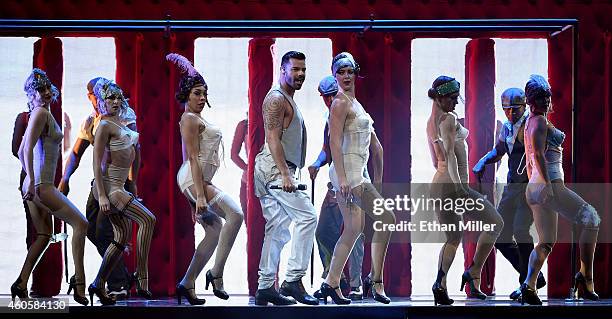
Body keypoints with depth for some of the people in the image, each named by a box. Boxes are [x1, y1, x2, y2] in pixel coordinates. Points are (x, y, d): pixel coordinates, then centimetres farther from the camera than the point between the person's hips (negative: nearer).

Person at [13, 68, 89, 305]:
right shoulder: (41, 113, -11)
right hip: (41, 186, -10)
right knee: (80, 224, -9)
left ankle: (21, 284, 11)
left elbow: (21, 151, 24)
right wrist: (32, 181, -23)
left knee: (44, 235, 14)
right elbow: (28, 149, -20)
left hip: (34, 185, 10)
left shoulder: (43, 114, 17)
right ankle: (79, 281, -13)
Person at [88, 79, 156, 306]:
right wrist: (101, 196, -21)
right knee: (147, 219, -19)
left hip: (119, 185, 10)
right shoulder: (104, 126, -12)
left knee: (122, 236, 8)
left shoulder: (120, 123, 14)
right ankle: (142, 278, -18)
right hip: (109, 185, -10)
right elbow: (97, 163, -17)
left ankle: (98, 285, 13)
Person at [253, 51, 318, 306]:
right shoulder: (276, 98, -9)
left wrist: (289, 173, 24)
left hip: (277, 170, 10)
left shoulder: (288, 100, 23)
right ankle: (293, 280, -18)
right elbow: (273, 138, -18)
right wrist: (285, 174, -25)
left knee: (277, 229, 8)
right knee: (307, 217, -16)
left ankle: (265, 288, 8)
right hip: (275, 168, -10)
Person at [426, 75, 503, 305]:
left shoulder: (432, 121, 17)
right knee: (495, 223, 2)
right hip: (451, 183, -9)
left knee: (453, 237, 14)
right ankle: (474, 273, -4)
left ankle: (440, 287, 2)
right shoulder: (449, 119, -10)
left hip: (438, 183, 9)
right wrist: (458, 185, -24)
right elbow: (450, 154, -19)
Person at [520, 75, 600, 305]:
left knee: (546, 242, 10)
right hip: (550, 183, -9)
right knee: (590, 219, -2)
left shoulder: (530, 123, 21)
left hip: (534, 188, 9)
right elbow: (538, 153, -20)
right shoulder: (540, 121, -7)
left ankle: (528, 286, -4)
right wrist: (548, 183, -24)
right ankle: (586, 276, -7)